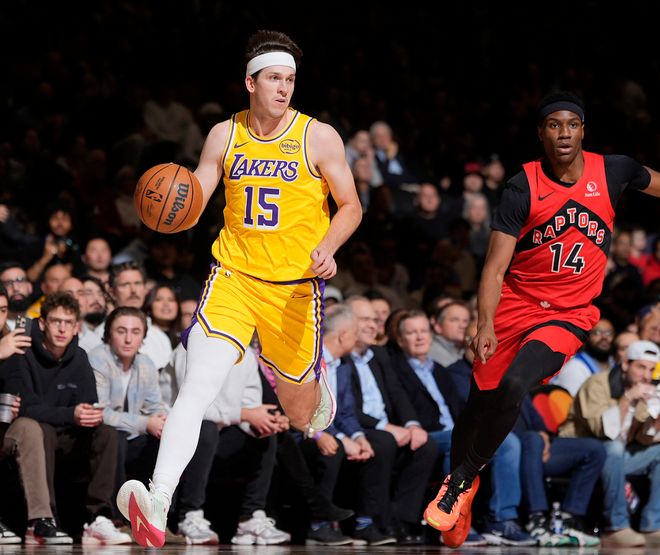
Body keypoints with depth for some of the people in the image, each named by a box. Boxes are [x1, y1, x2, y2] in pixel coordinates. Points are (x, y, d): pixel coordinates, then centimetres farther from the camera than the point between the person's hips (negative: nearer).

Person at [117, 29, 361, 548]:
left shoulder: (319, 137, -2)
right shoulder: (225, 135, 4)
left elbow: (351, 207, 3)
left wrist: (327, 249, -17)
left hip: (295, 285, -1)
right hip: (233, 275, 1)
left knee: (298, 400, 11)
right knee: (198, 386, -18)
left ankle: (322, 393, 53)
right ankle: (157, 507, -27)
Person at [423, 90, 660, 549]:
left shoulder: (613, 171, -3)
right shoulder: (523, 188, -8)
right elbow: (496, 267, -12)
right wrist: (486, 325, -25)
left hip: (570, 316, -1)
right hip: (515, 306, 1)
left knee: (514, 385, -26)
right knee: (480, 402, 7)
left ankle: (465, 477, -8)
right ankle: (456, 490, 31)